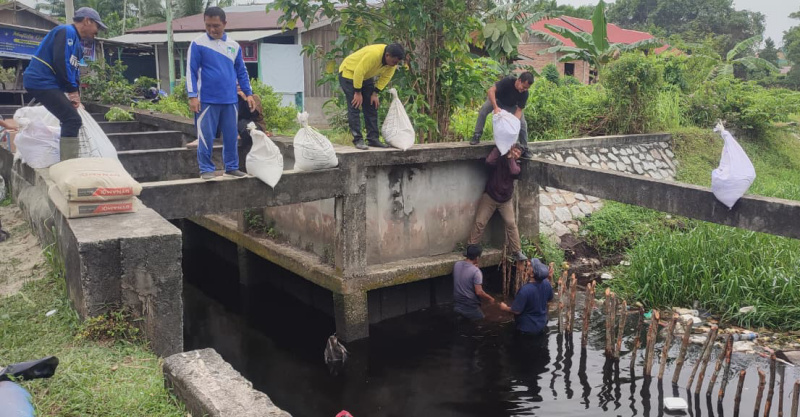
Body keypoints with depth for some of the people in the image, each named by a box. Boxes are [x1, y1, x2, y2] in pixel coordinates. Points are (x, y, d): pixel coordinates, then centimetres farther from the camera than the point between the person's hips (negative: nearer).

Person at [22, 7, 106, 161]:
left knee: (70, 121, 16)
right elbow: (60, 62, -21)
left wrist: (75, 93, 8)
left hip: (42, 83, 11)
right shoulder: (66, 32, -11)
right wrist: (73, 89, -13)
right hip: (41, 81, -11)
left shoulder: (77, 42, 21)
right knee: (73, 120, -17)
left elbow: (73, 69, 22)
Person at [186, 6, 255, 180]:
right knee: (206, 137, 0)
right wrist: (192, 95, -12)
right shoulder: (198, 44, -4)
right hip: (207, 100, -4)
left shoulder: (234, 46, 8)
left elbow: (241, 72, 14)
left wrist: (248, 93, 9)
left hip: (230, 100, 4)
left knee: (231, 136, 9)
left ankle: (232, 167, 20)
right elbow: (191, 71, -5)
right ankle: (206, 169, 10)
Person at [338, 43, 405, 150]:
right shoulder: (373, 54, -38)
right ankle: (358, 140, -13)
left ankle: (373, 138, 7)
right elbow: (359, 72, -34)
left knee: (371, 107, 3)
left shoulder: (392, 61, -15)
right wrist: (358, 93, -26)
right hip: (349, 73, -7)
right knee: (354, 107, -13)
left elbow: (385, 77, -5)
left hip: (365, 77, 8)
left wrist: (375, 93, -11)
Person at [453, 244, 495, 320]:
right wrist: (490, 298, -4)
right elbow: (479, 292, -21)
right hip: (470, 308, -7)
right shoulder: (476, 271, -22)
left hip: (457, 305, 7)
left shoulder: (457, 264, -3)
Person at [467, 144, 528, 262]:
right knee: (479, 222, -6)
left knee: (511, 224, -7)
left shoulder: (515, 164, 3)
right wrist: (499, 148, -22)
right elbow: (489, 161, -27)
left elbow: (514, 172, -20)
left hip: (506, 200, 2)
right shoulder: (498, 159, -4)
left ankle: (517, 252, -2)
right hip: (490, 197, -2)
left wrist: (510, 157, -17)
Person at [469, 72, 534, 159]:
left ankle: (524, 149, 2)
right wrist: (495, 107, -52)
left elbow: (519, 110, -24)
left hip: (511, 106, 2)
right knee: (483, 109, -31)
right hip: (497, 100, -2)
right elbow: (491, 91, -42)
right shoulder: (508, 81, -36)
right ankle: (477, 136, -20)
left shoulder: (524, 94, -26)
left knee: (523, 124, -14)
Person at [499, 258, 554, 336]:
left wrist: (505, 308, -4)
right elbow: (550, 298, 7)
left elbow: (517, 311, -24)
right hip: (542, 325, 6)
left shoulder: (525, 290, -34)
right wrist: (549, 279, 8)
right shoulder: (546, 283, -15)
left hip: (527, 329, -6)